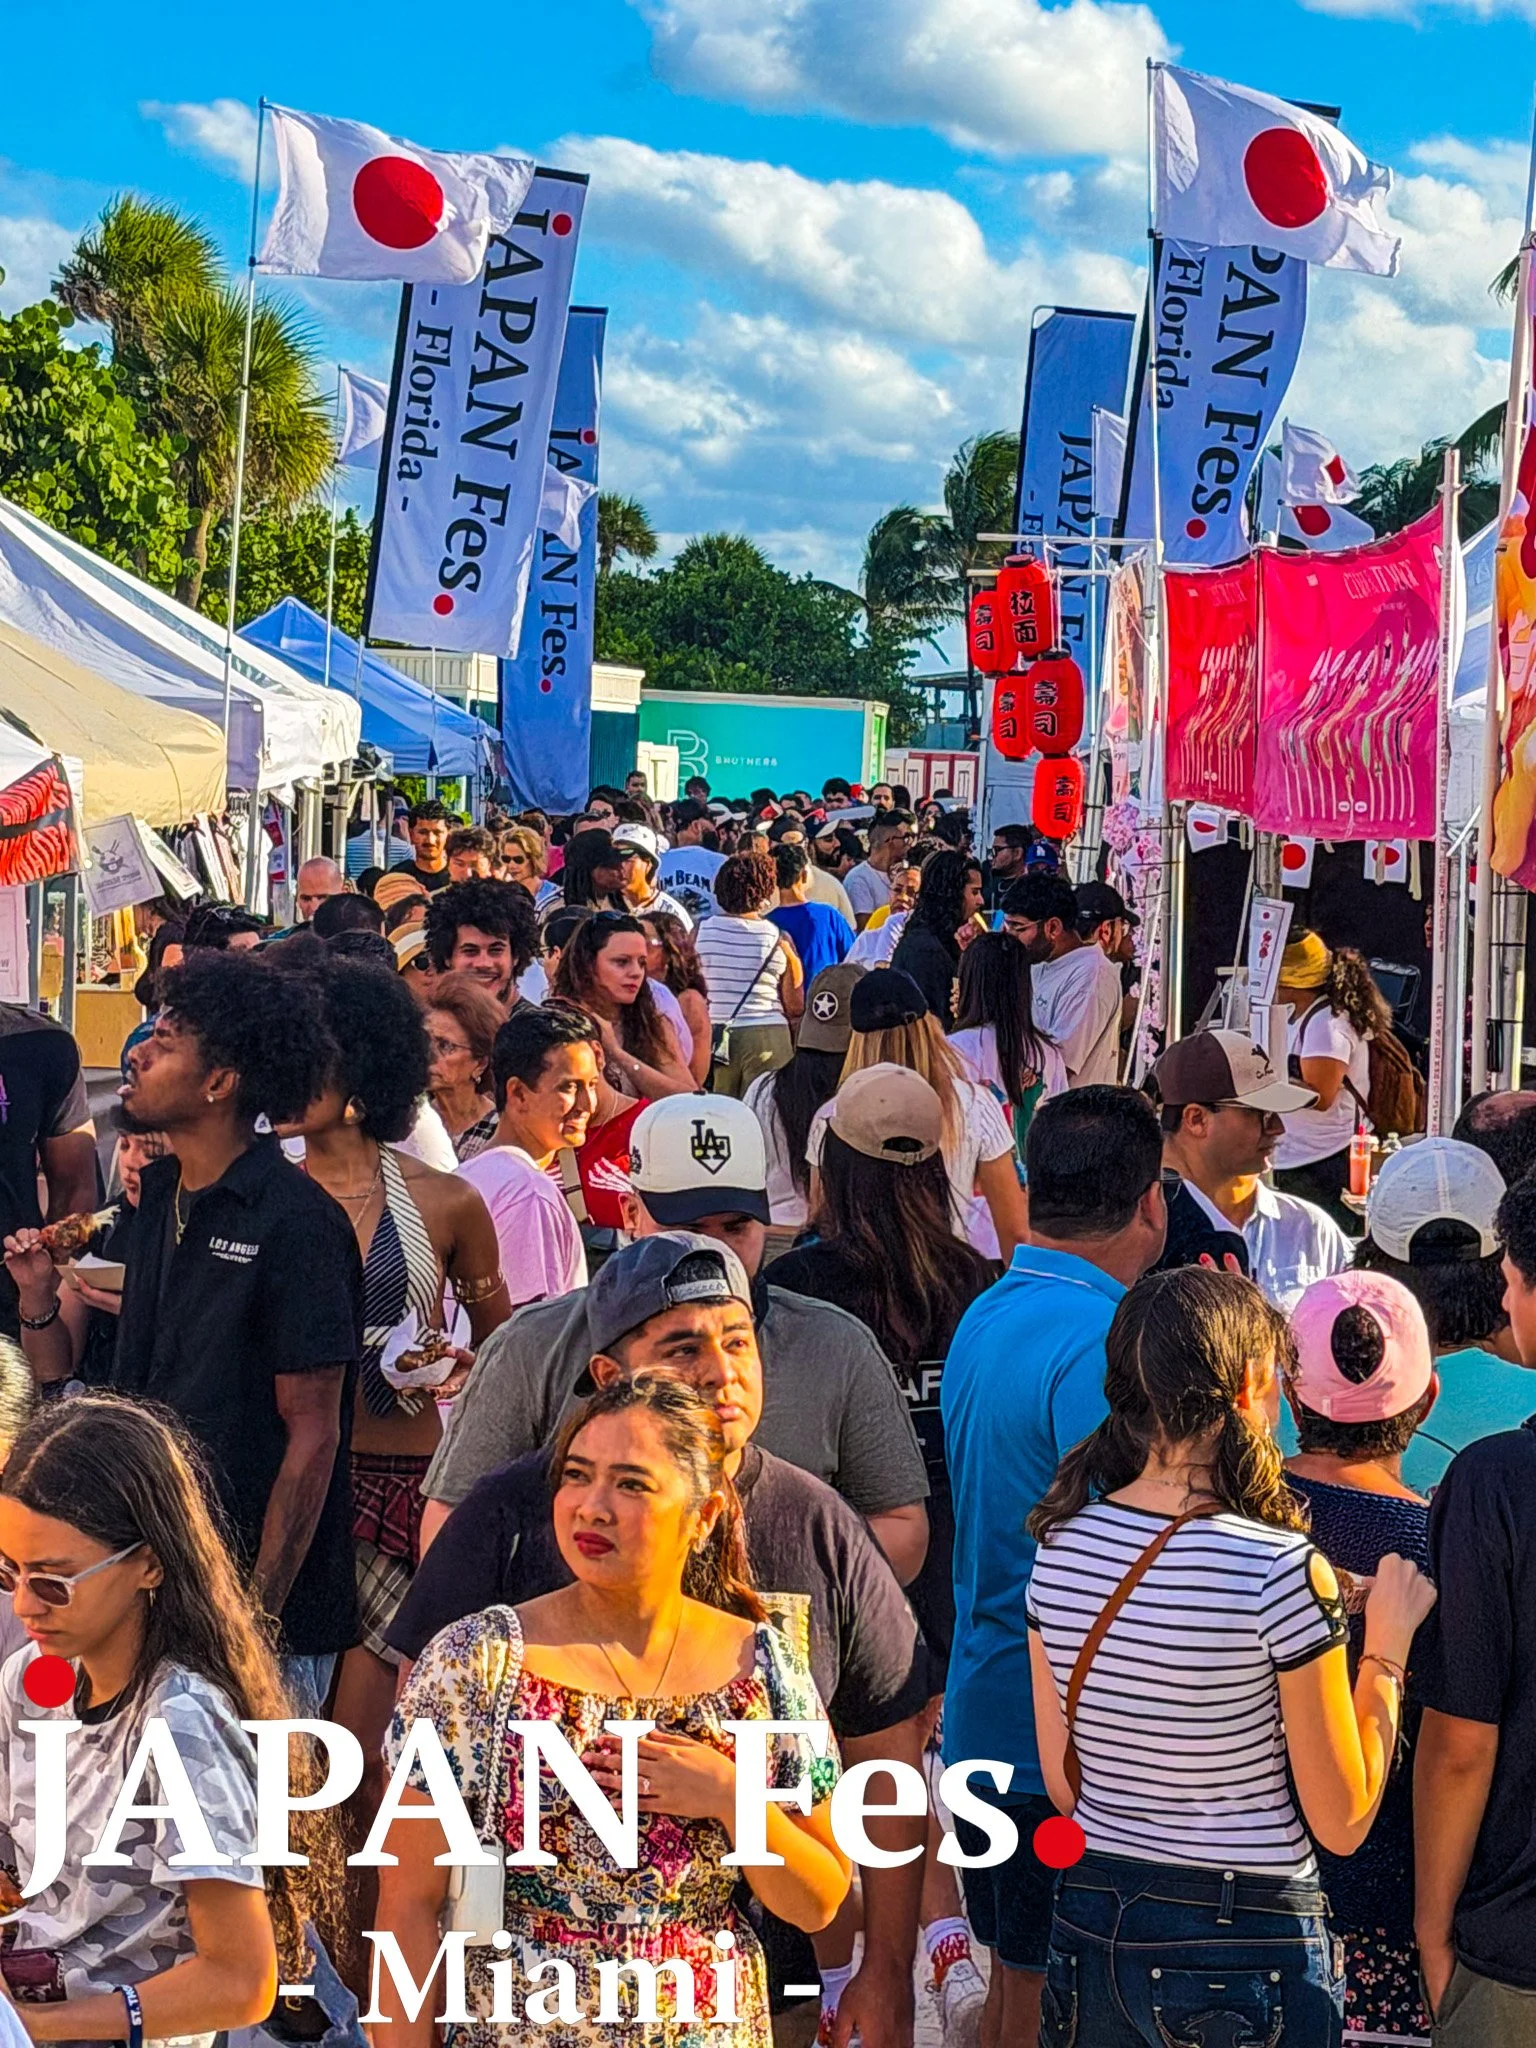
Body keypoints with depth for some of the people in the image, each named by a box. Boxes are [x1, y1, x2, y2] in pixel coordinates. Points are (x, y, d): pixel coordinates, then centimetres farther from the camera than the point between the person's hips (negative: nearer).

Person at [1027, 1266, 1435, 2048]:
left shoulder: (1059, 1547, -3)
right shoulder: (1283, 1570, -19)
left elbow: (1065, 1787, 5)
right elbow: (1342, 1824, -11)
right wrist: (1387, 1647, -2)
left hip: (1090, 1924, 5)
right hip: (1245, 1945, -5)